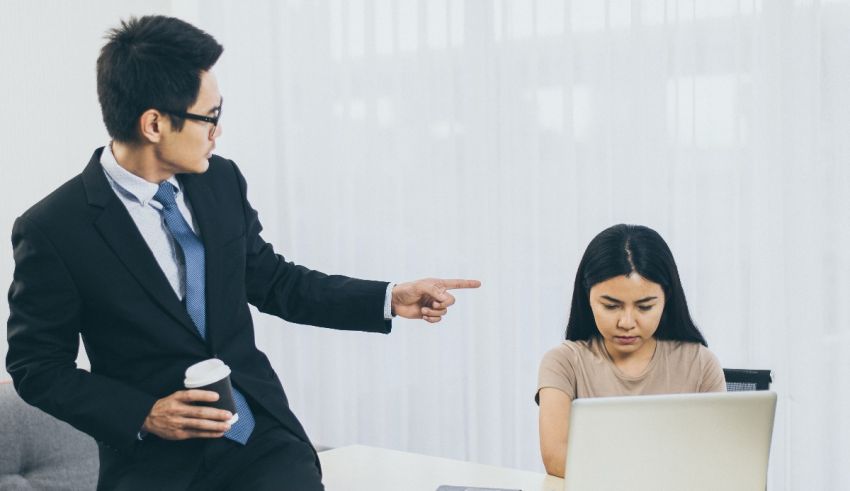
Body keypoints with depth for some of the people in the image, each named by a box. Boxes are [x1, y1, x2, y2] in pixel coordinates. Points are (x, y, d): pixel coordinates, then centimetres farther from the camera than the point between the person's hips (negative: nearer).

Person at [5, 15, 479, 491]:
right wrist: (143, 415, -15)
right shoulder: (52, 230, -12)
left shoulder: (223, 180, 1)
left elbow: (273, 282, 14)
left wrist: (389, 300, 7)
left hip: (263, 435, 4)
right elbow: (37, 367, -4)